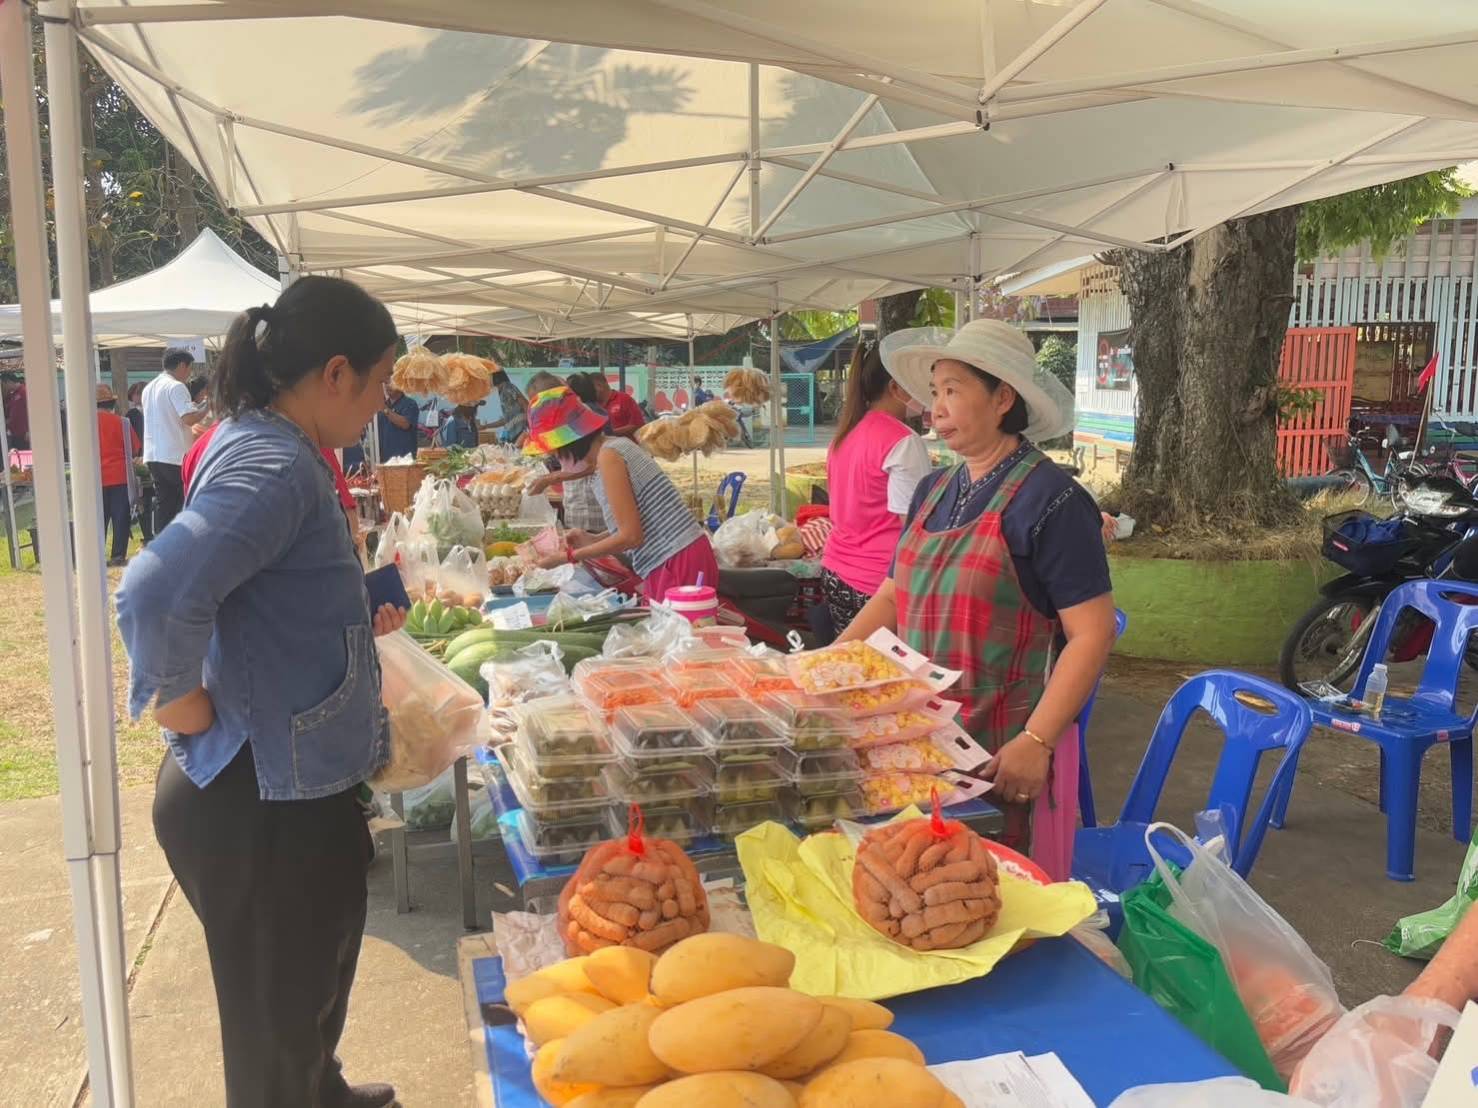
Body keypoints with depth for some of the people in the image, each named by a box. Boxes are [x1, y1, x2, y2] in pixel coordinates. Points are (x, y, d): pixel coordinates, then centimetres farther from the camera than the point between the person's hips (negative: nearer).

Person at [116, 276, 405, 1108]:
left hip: (293, 787, 10)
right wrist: (187, 709, -23)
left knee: (312, 988, 31)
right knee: (277, 1023, 12)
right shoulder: (273, 467, -24)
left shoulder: (269, 449, 7)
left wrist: (355, 628, 12)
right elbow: (157, 596, -38)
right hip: (262, 799, -10)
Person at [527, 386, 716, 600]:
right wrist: (592, 540, 12)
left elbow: (630, 536, -16)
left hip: (678, 565, -9)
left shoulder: (608, 456, -14)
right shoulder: (617, 445, 12)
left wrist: (569, 556, -8)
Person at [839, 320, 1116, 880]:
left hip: (1006, 750, -6)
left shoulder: (1049, 498, -13)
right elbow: (894, 594, 16)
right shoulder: (933, 491, 9)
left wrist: (1037, 742, -23)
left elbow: (1092, 633, -16)